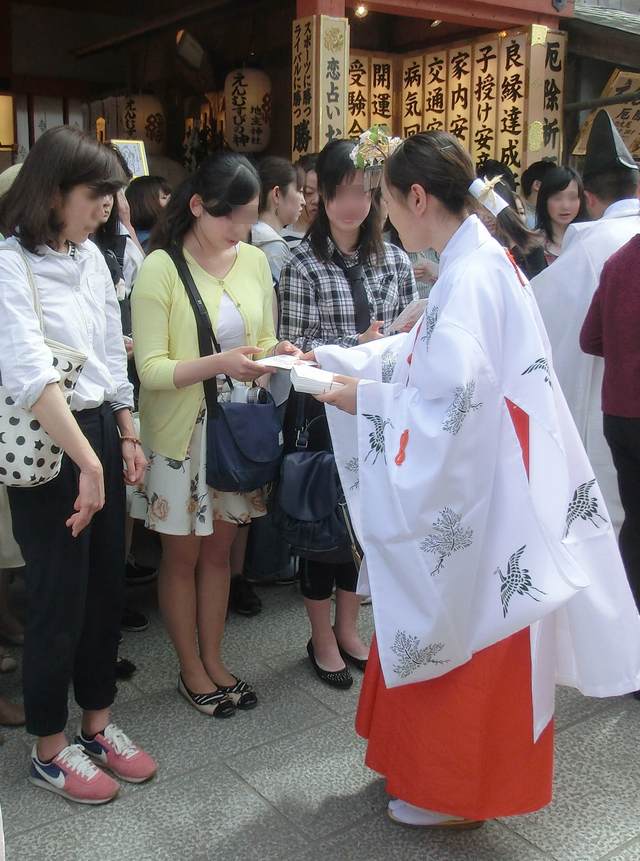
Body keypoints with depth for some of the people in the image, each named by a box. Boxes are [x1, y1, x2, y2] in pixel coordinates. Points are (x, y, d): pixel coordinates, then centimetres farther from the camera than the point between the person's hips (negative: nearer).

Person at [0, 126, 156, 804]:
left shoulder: (90, 257, 9)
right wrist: (86, 461, -25)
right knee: (59, 595, 3)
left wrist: (126, 437, 12)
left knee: (106, 583, 14)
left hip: (100, 432, 7)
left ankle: (98, 721, 33)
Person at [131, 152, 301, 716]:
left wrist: (276, 352, -12)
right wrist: (217, 364, -31)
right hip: (182, 432, -4)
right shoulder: (160, 268, -13)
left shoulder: (255, 261, 2)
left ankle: (213, 660, 32)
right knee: (182, 555, 10)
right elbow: (151, 369, -17)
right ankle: (191, 670, 27)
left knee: (219, 548, 16)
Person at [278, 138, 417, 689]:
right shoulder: (303, 266, -8)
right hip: (322, 411, -4)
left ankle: (348, 628, 34)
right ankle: (322, 639, 27)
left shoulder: (395, 261, 3)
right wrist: (359, 344, -22)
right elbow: (294, 347, -12)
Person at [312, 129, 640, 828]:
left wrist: (365, 397, -15)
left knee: (458, 633, 7)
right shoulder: (475, 262, 8)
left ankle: (455, 794, 27)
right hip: (466, 482, 9)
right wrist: (334, 363, 12)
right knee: (444, 626, 20)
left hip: (473, 492, -9)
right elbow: (424, 359, 12)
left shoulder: (471, 275, -22)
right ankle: (436, 763, 39)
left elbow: (449, 397, -27)